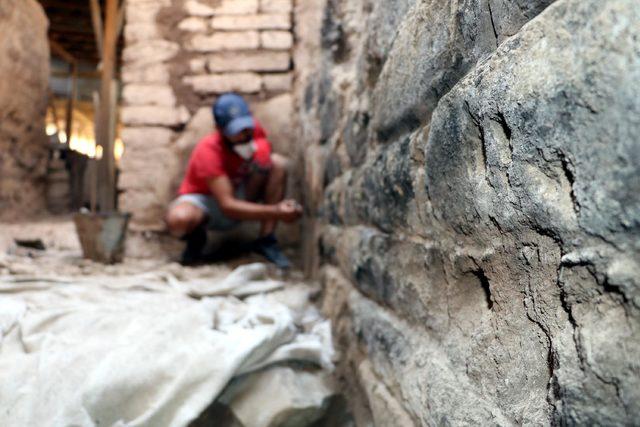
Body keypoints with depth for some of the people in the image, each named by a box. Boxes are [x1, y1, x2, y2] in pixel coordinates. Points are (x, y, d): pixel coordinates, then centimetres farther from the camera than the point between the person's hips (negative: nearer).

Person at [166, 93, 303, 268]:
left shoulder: (253, 129, -16)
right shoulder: (208, 151, -31)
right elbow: (227, 206, -38)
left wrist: (262, 154, -18)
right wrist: (275, 212, -48)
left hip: (240, 197, 5)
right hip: (205, 201, -5)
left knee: (279, 163, -19)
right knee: (179, 218, -40)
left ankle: (266, 240, -18)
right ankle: (195, 237, 0)